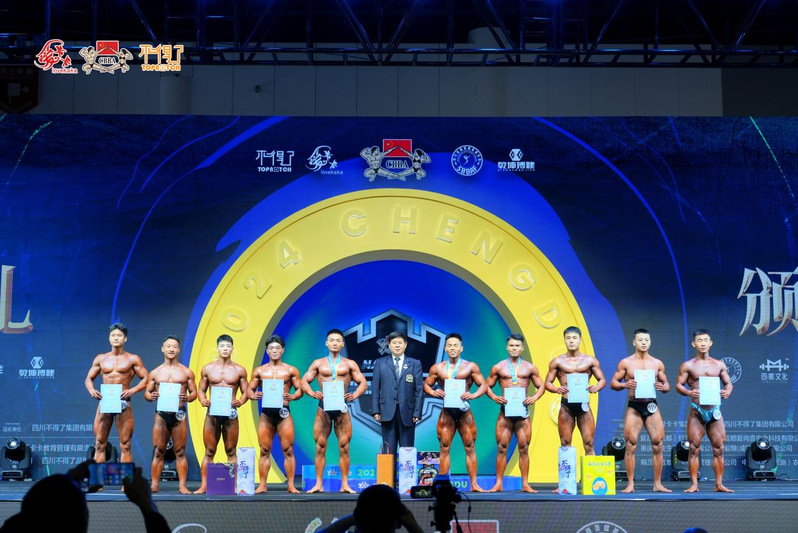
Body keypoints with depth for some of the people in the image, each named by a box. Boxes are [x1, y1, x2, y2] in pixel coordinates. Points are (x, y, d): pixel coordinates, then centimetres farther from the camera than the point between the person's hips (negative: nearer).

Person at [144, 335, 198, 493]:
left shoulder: (186, 372, 8)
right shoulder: (155, 373, 11)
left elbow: (194, 392, 7)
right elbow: (147, 392, 12)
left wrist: (188, 398, -15)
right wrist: (151, 396, -11)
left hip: (179, 414, -1)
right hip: (161, 414, 1)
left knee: (180, 452, 0)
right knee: (158, 451, 2)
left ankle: (182, 486, 1)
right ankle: (155, 484, 6)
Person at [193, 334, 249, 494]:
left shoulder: (239, 370, 5)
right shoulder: (207, 369, 7)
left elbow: (245, 392, 7)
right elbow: (201, 390, 11)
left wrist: (241, 401, -14)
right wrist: (202, 400, -10)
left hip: (230, 413, 0)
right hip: (212, 412, 1)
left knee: (231, 452, 4)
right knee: (209, 452, 2)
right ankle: (204, 486, 4)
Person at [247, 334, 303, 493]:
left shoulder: (291, 370, 7)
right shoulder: (259, 371, 11)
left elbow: (299, 389, 6)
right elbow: (250, 389, 12)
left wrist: (292, 396, -16)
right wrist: (254, 395, -11)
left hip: (284, 412, -2)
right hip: (266, 414, 2)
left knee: (288, 450, -3)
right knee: (264, 451, 3)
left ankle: (291, 485, 0)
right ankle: (262, 485, 7)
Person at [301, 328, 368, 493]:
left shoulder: (349, 364, 8)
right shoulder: (318, 363, 10)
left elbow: (363, 383, 5)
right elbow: (304, 381, 7)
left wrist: (354, 395, -13)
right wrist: (312, 393, -12)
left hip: (342, 407, 0)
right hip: (323, 407, 0)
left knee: (344, 447, -1)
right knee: (320, 447, 0)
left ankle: (345, 484, 3)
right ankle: (318, 484, 3)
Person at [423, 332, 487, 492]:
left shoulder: (470, 367, 5)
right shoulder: (437, 368, 10)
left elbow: (483, 385, 4)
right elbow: (426, 384, 14)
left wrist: (473, 395, -15)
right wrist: (433, 392, -8)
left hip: (464, 411, -1)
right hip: (447, 412, 1)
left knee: (470, 448, 1)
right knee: (444, 448, 2)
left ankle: (474, 484, 4)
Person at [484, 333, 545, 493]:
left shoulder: (530, 368, 8)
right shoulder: (498, 368, 6)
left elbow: (541, 386, 12)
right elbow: (487, 386, 11)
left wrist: (534, 397, -6)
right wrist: (494, 397, -8)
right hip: (505, 411, 0)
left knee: (524, 449, 2)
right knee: (501, 448, -1)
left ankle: (525, 484, 7)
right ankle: (499, 484, 4)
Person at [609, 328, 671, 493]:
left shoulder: (657, 363, 9)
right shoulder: (626, 363, 3)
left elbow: (667, 385, 15)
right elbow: (613, 383, 5)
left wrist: (662, 387, -8)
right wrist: (624, 385, -15)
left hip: (652, 406, 2)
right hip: (633, 407, -2)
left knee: (658, 445, -2)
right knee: (631, 446, -3)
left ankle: (657, 484, 7)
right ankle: (630, 484, 4)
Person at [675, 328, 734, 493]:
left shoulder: (719, 365, 10)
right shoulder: (688, 365, 3)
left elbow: (728, 382, 14)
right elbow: (678, 385, 1)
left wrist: (727, 392, -9)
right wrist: (688, 393, -19)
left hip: (714, 411, 2)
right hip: (697, 411, -2)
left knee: (718, 448, 2)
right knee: (694, 448, -3)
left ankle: (719, 484, 9)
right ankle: (694, 484, 2)